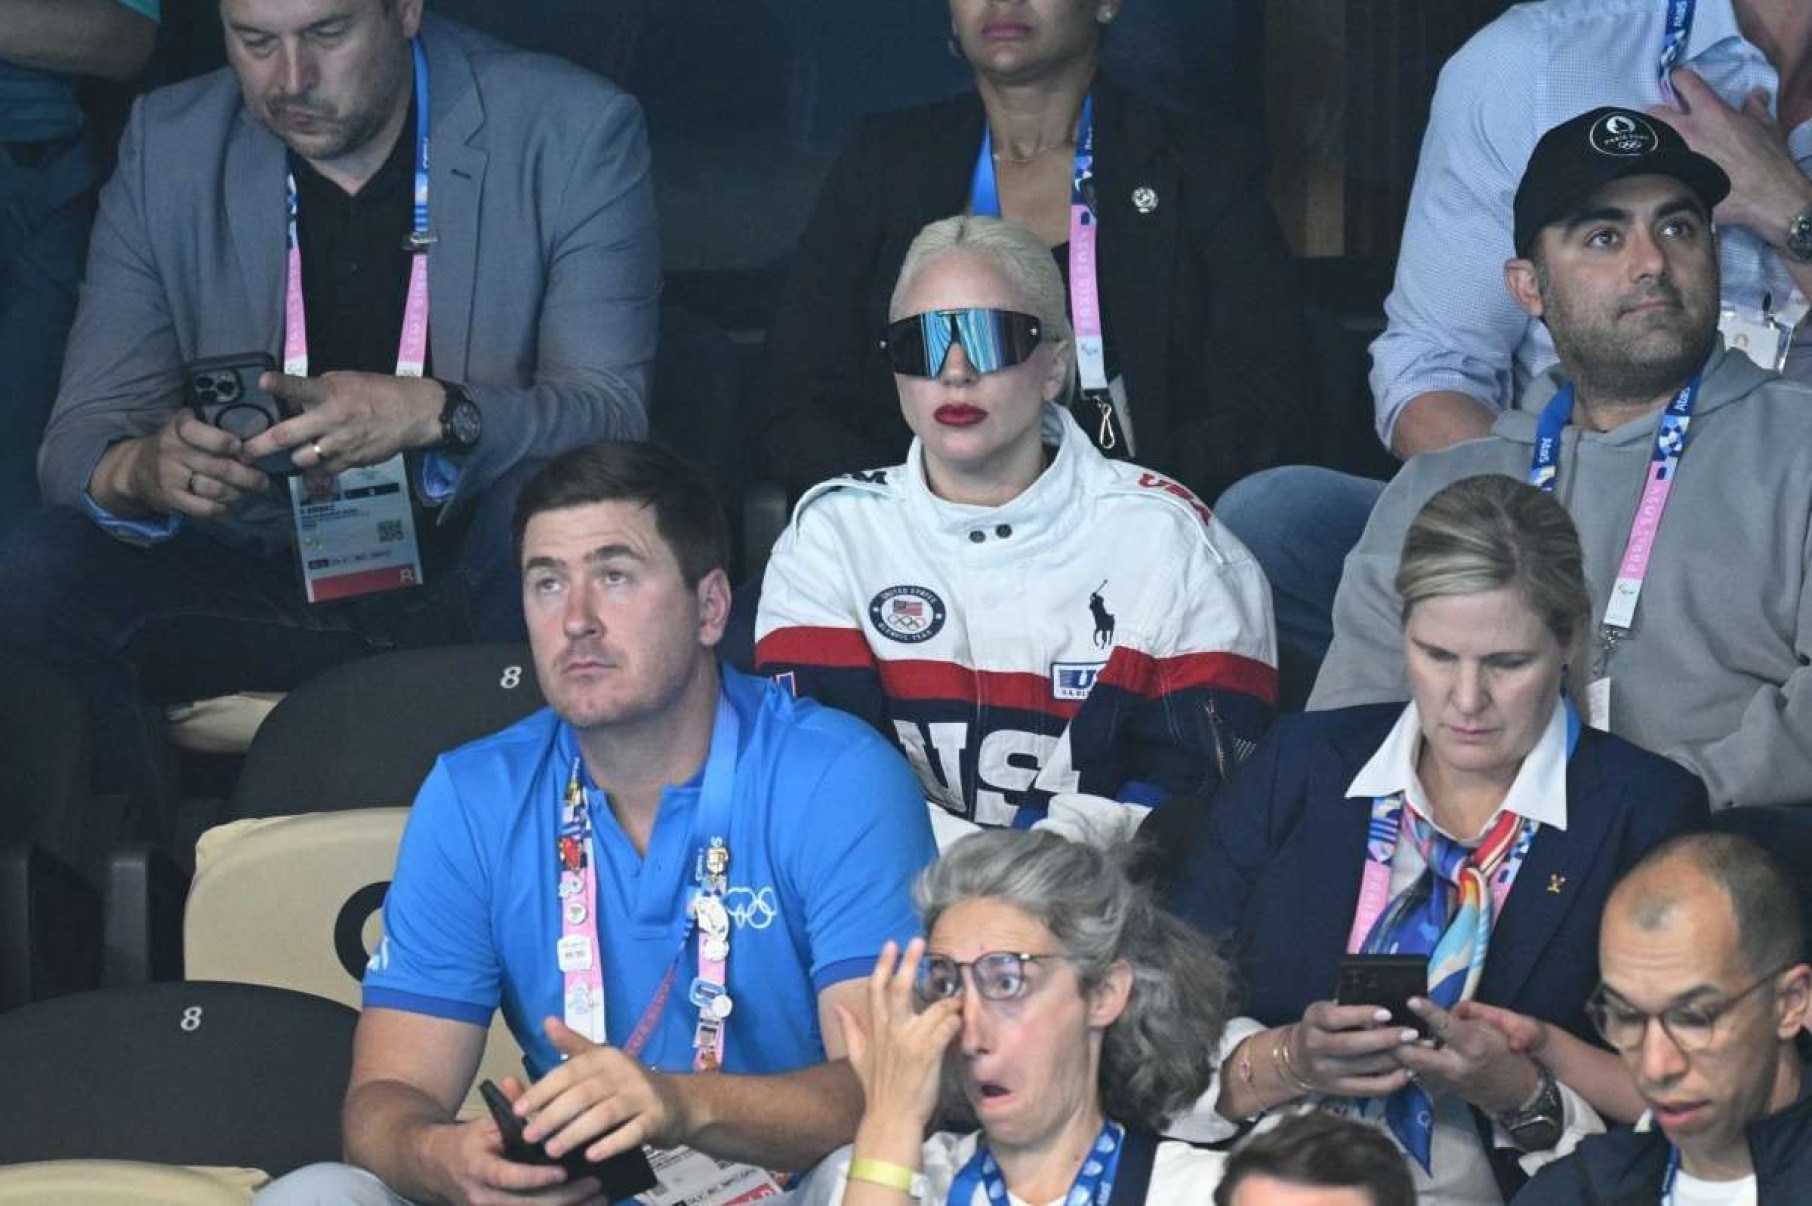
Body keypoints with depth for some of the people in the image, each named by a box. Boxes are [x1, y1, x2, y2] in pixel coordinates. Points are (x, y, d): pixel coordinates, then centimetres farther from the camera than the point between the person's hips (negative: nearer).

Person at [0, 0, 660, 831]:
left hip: (482, 577, -2)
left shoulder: (574, 135, -6)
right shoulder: (168, 148, 2)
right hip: (267, 588, 2)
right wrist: (137, 470, -27)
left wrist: (434, 417, -34)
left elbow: (612, 418, -13)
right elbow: (79, 438, 0)